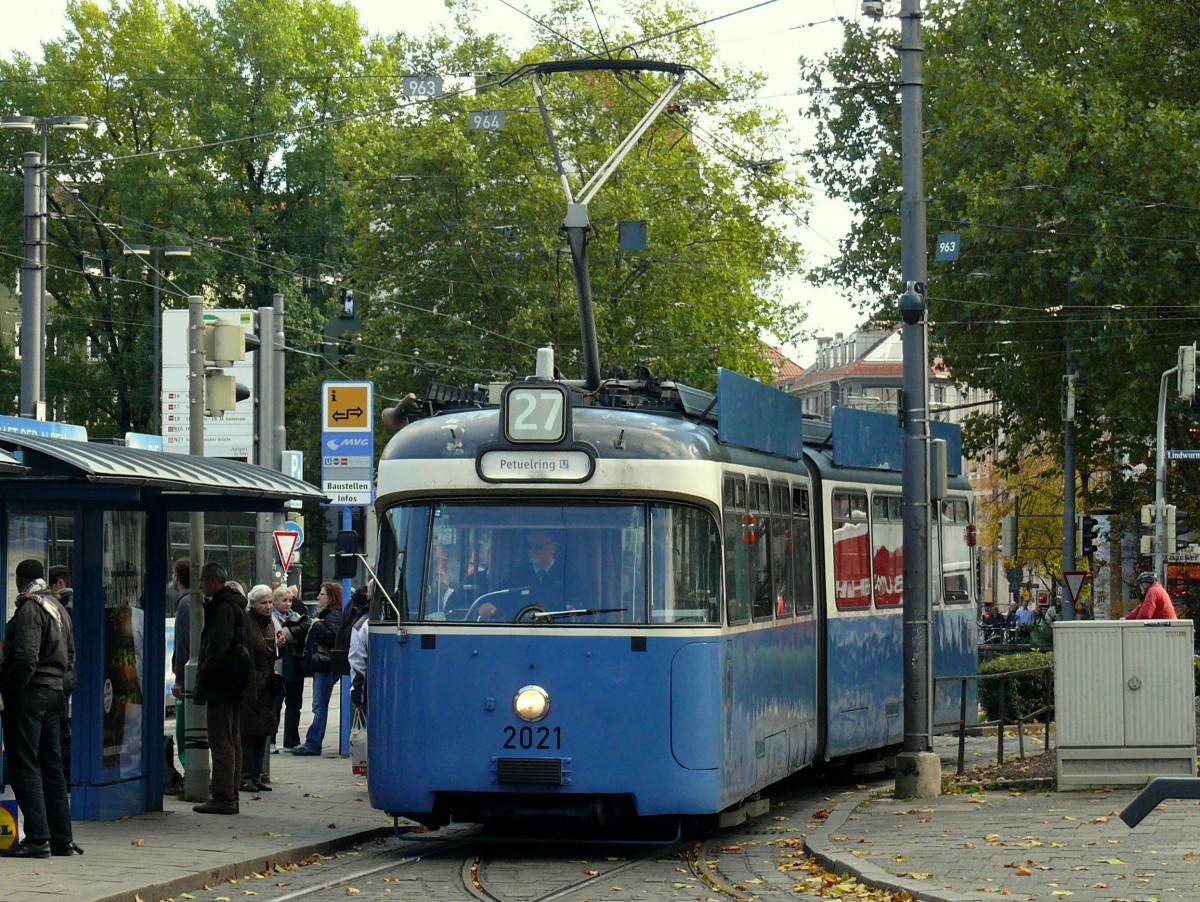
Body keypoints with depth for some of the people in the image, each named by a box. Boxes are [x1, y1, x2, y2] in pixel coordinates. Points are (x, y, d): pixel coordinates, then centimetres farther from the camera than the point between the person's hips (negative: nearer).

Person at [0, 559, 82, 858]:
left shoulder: (30, 608, -12)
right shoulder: (59, 608, 16)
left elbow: (26, 657, -20)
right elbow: (70, 656, 19)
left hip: (31, 691, -9)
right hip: (56, 693, 9)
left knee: (25, 766, -6)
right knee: (52, 768, 12)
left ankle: (37, 838, -11)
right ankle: (62, 839, 13)